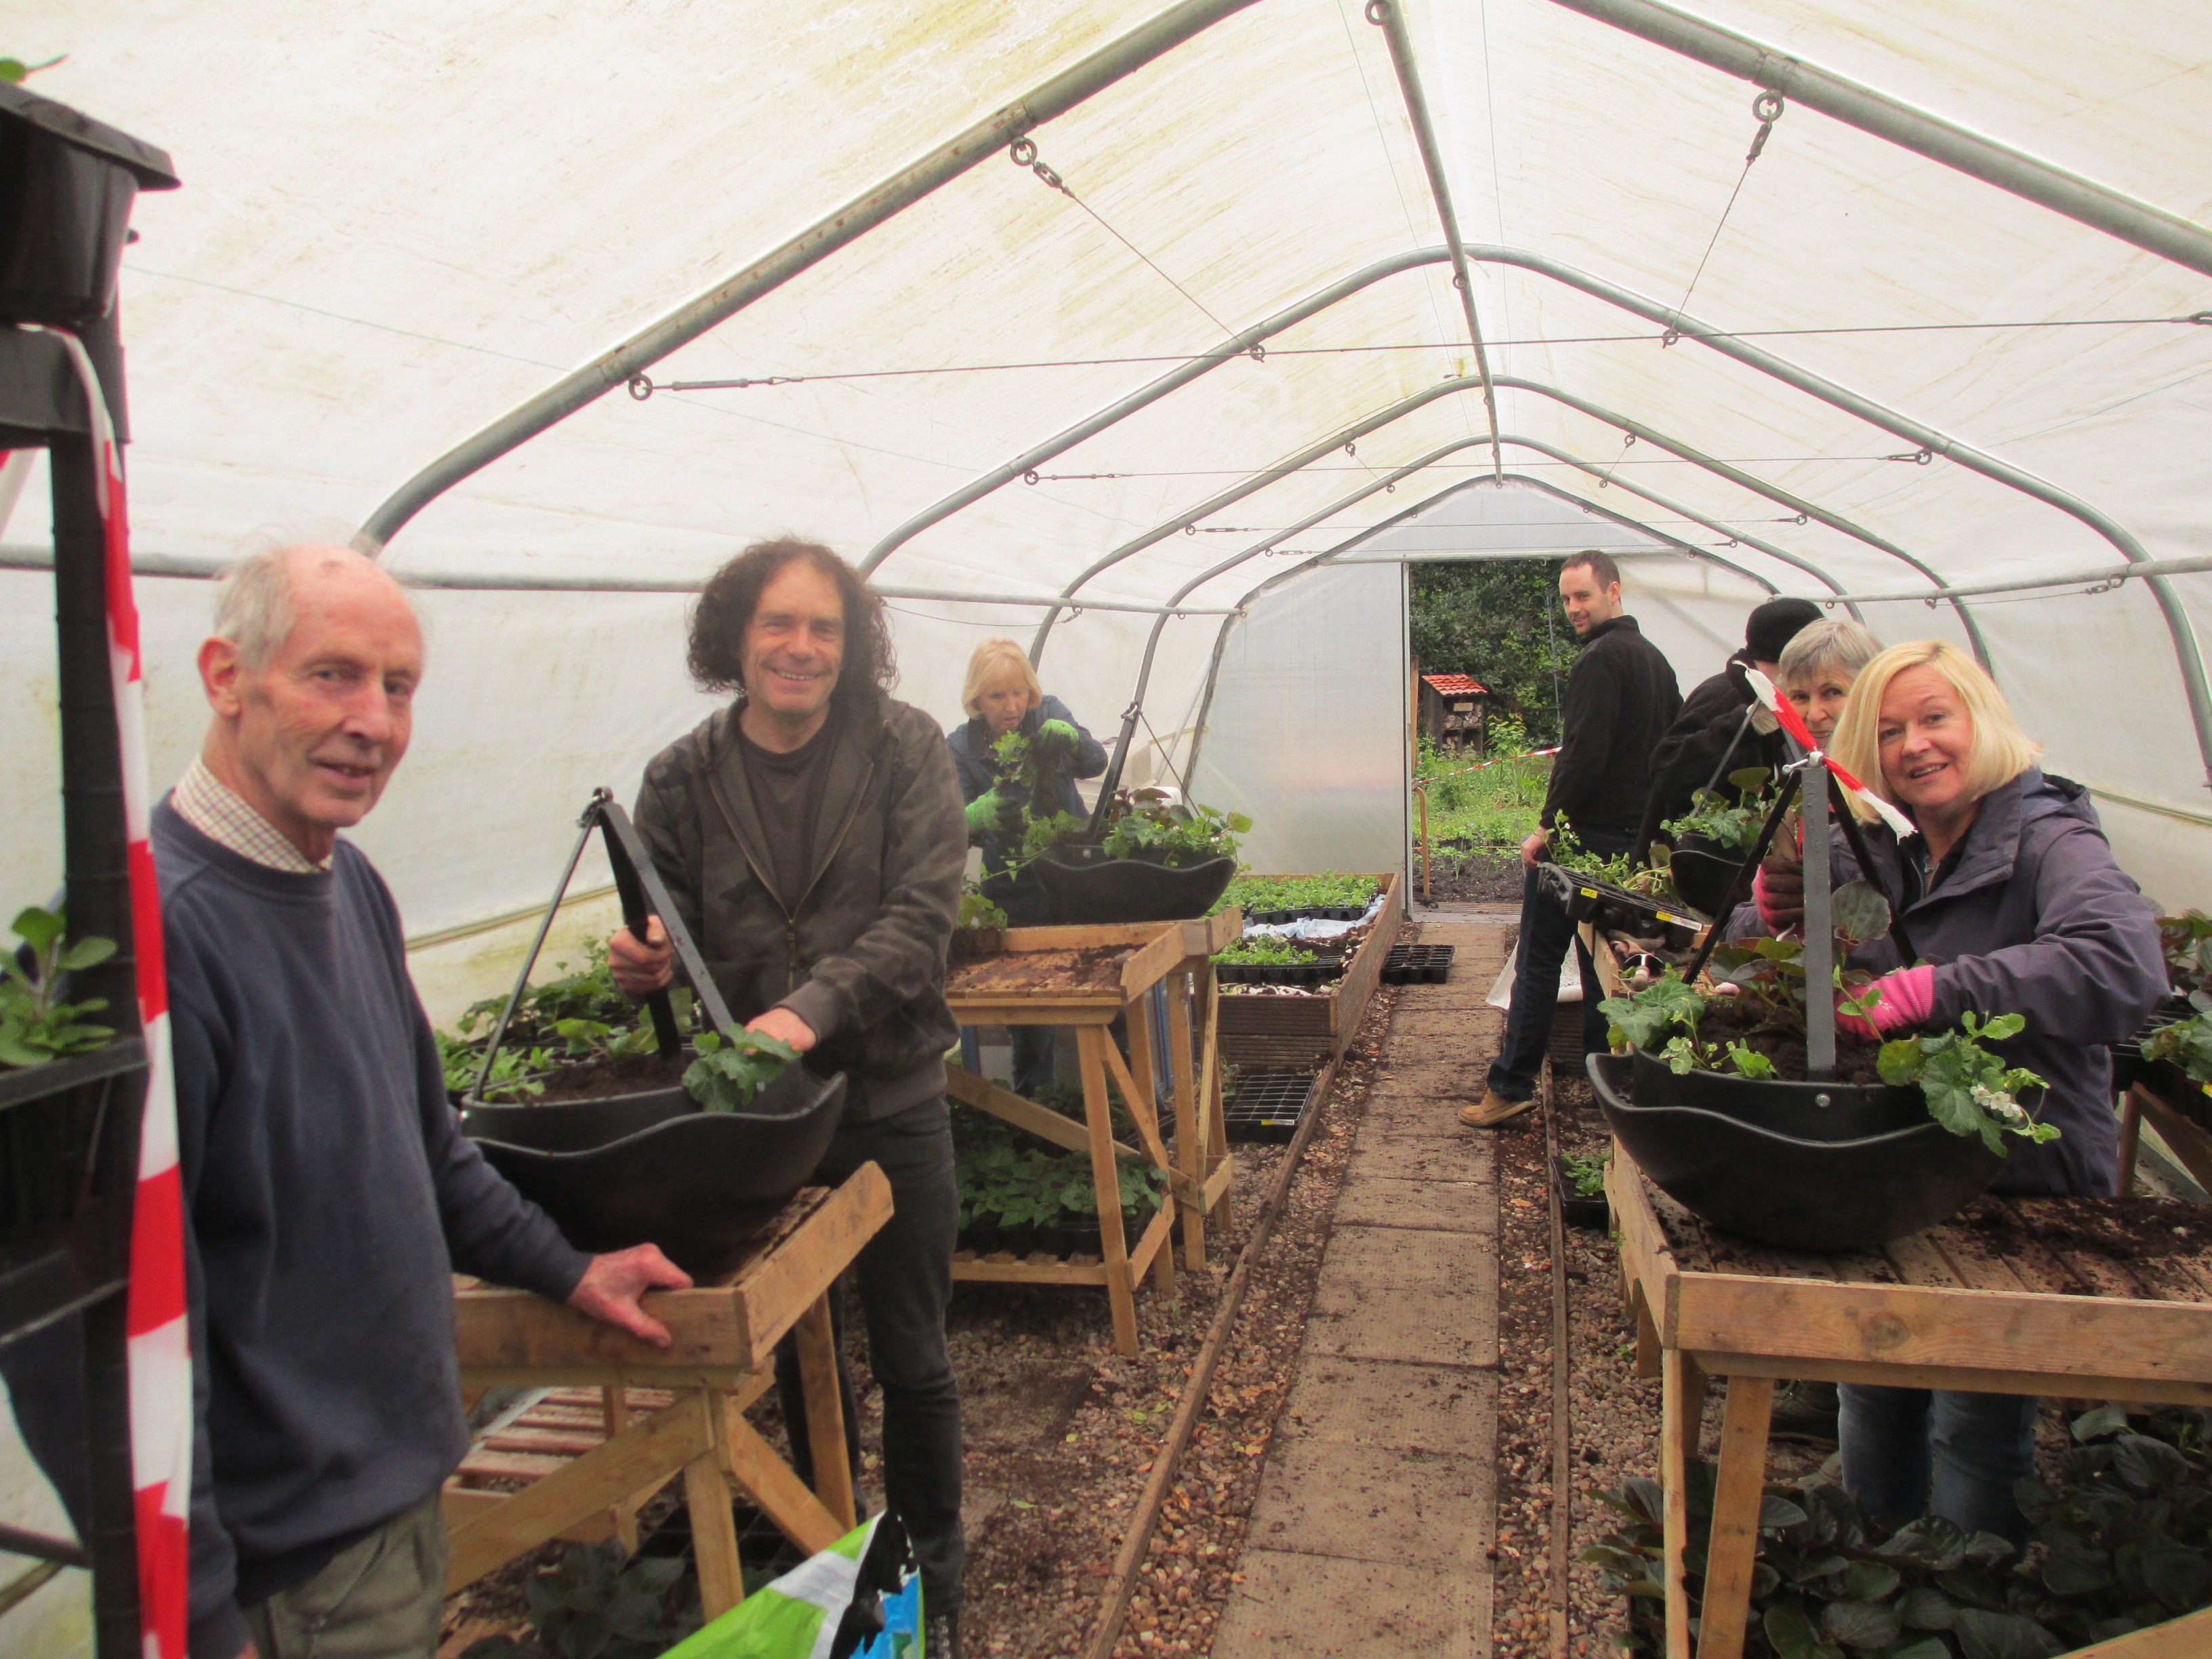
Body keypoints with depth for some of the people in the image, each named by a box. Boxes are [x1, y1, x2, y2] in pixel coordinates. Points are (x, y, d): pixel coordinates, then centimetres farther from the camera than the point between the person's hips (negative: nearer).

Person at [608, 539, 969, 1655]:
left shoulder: (905, 750, -8)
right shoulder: (683, 778, -2)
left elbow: (922, 917, -17)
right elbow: (671, 935, 6)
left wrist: (814, 1007, -30)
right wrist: (646, 963, -18)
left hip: (889, 1100, -2)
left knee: (911, 1358, 12)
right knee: (794, 1354, 19)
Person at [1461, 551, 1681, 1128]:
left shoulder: (1601, 659, -15)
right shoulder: (1655, 658, 14)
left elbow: (1584, 753, -22)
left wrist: (1548, 825, -18)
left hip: (1584, 833, -9)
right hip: (1636, 834, 9)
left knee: (1539, 959, -3)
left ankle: (1511, 1086, 1)